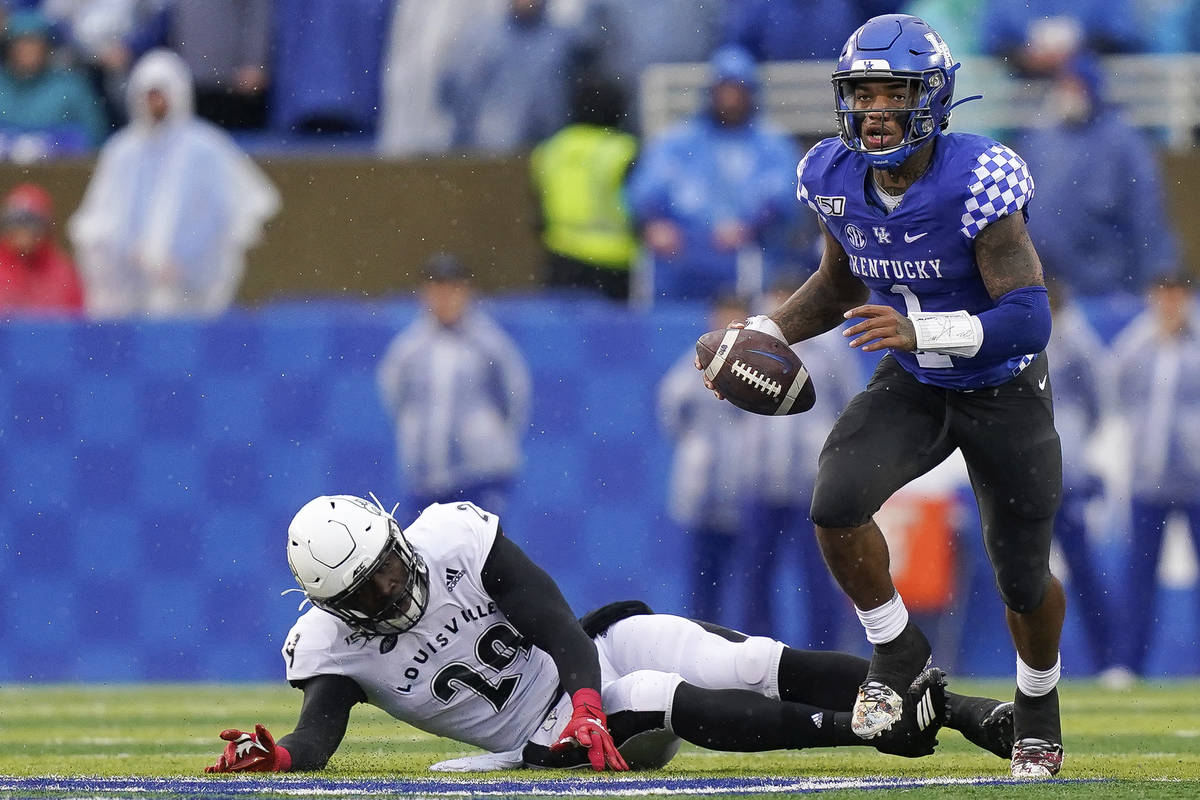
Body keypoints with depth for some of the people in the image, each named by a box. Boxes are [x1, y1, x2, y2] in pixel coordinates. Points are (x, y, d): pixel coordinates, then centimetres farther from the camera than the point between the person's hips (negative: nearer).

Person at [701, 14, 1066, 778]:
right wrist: (766, 334, -3)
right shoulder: (838, 180, -10)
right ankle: (896, 650, 3)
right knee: (837, 506, -23)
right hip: (910, 387, 4)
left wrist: (918, 331, -45)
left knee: (1023, 578, 8)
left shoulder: (977, 184, -29)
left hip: (1003, 392, -4)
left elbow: (1030, 316, -33)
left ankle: (1038, 704, 40)